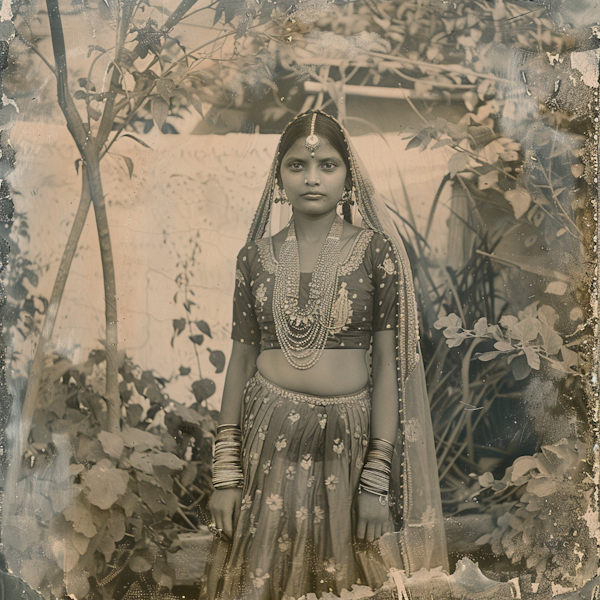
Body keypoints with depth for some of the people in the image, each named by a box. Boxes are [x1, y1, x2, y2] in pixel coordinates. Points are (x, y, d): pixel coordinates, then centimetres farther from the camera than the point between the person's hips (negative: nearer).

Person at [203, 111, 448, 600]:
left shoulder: (376, 250, -4)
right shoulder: (257, 256, 4)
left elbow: (388, 365, -5)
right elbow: (240, 360, 6)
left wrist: (378, 482, -9)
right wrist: (226, 474, 1)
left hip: (347, 446, -1)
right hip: (268, 442, 2)